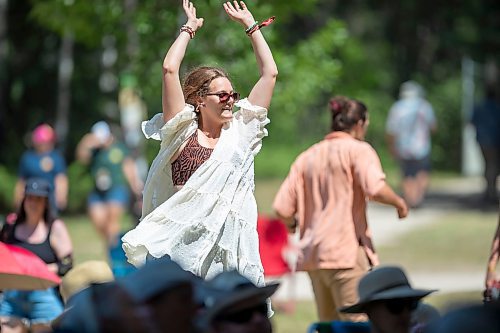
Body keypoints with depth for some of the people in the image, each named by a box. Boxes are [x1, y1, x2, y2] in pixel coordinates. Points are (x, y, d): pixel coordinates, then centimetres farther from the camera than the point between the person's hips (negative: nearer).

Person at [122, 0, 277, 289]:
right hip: (179, 242, -3)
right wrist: (189, 29, 11)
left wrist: (251, 26, 21)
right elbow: (170, 69, -2)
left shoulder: (241, 132, 14)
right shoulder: (183, 132, 6)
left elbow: (270, 73, 16)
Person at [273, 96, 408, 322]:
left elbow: (282, 210, 9)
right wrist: (399, 202, -2)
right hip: (347, 252, -6)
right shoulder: (358, 150, -1)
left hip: (312, 256, 7)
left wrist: (299, 223, 29)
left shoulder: (307, 157, 15)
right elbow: (375, 188, -21)